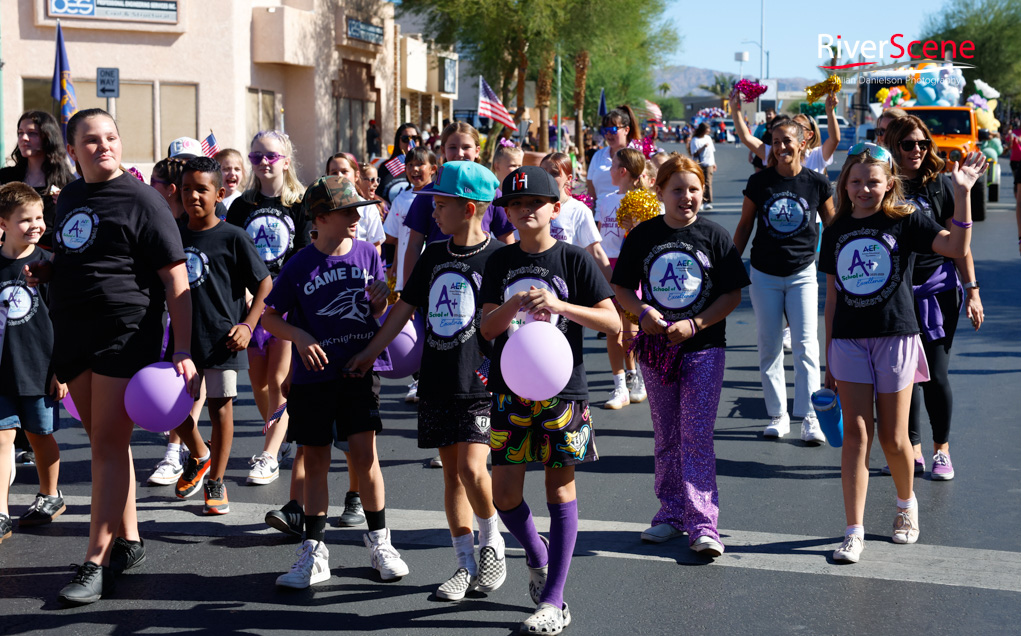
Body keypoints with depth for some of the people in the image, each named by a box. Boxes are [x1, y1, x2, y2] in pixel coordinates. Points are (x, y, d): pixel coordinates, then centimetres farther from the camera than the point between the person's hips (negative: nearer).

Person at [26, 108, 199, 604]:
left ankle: (95, 564, -6)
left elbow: (175, 278, -10)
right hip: (73, 334, 7)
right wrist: (45, 271, 6)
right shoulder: (69, 198, 13)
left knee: (109, 445, -8)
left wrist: (183, 350, -17)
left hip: (125, 334, -7)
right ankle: (129, 541, 25)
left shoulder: (140, 199, -8)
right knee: (104, 443, 13)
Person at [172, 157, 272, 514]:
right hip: (183, 336, 5)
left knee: (220, 409, 3)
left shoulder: (232, 237, -7)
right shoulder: (174, 236, 6)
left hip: (221, 338, -4)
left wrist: (247, 325, -11)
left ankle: (216, 482, 17)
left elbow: (264, 283, -3)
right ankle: (199, 457, 36)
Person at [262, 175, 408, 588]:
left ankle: (379, 541, 14)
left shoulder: (367, 253, 2)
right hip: (313, 374, -1)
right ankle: (313, 553, 13)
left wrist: (381, 300, -10)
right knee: (315, 461, 5)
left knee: (364, 454, -3)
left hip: (360, 370, 1)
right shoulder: (299, 265, -5)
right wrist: (300, 337, -15)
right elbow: (270, 318, 2)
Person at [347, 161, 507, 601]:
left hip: (481, 383, -6)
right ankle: (466, 565, 17)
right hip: (437, 383, 6)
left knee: (472, 468, -17)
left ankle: (492, 544, 8)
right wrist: (370, 352, 16)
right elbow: (405, 307, 17)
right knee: (452, 473, 8)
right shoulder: (434, 256, 11)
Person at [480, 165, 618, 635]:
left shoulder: (574, 260, -3)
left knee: (560, 490, 0)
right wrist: (512, 305, -17)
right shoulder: (500, 262, 7)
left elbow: (612, 321, -8)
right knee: (504, 493, 2)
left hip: (562, 390, -3)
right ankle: (537, 556, 32)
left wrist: (559, 305, -20)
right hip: (510, 389, 3)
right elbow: (488, 328, 4)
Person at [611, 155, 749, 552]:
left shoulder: (715, 237, -3)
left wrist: (694, 325, -15)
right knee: (666, 436, 11)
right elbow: (622, 288, 8)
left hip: (703, 348, -3)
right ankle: (671, 515, 22)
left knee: (697, 437, -8)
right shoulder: (642, 236, 3)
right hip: (656, 347, 3)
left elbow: (733, 295, -3)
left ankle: (702, 524, -7)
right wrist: (642, 312, -12)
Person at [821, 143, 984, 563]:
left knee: (893, 438, 4)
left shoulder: (904, 222, -3)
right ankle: (854, 532, 0)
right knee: (856, 434, -3)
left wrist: (962, 194, -25)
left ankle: (907, 504, 33)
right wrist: (828, 358, 12)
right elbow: (832, 298, 12)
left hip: (895, 337, -2)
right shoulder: (837, 232, 8)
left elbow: (957, 248, -17)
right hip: (849, 340, 2)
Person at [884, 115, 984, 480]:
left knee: (935, 376, -2)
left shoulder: (939, 184, -2)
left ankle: (942, 450, 17)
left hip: (938, 290, -2)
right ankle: (913, 451, 18)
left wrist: (972, 290, -3)